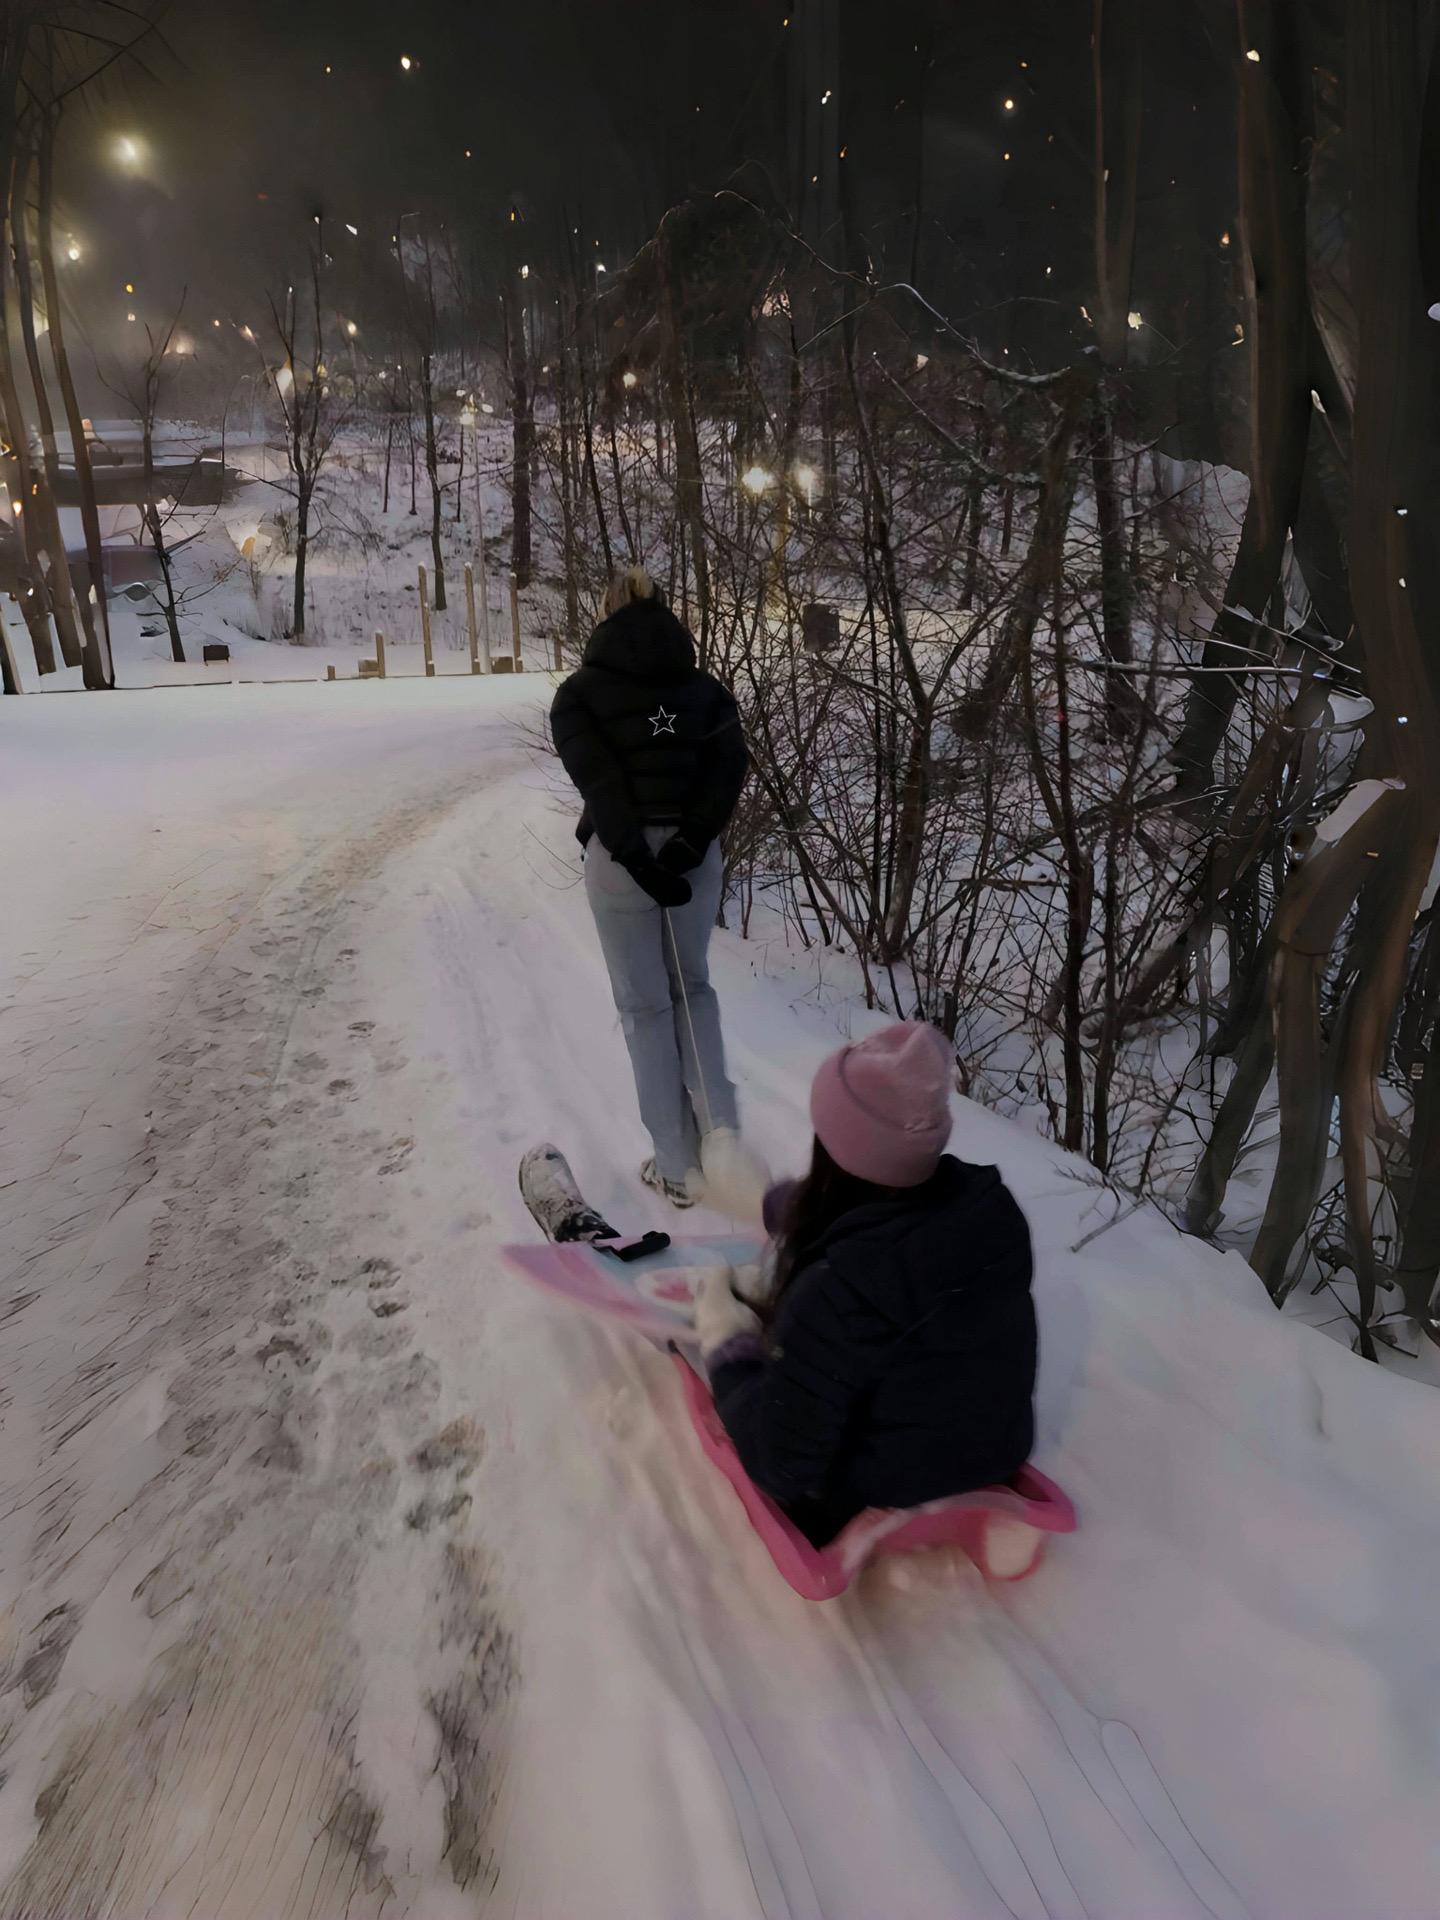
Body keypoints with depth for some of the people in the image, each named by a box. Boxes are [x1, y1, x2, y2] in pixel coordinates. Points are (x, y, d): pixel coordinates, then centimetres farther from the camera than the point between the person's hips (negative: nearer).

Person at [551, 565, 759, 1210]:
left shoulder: (580, 691, 0)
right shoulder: (704, 686, 9)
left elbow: (598, 780, -14)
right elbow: (732, 764, -7)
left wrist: (637, 859, -17)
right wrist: (689, 842, -14)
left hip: (621, 858, -3)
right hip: (694, 855, 3)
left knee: (645, 1005, 8)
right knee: (692, 985, 21)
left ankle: (678, 1165, 14)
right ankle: (720, 1130, 3)